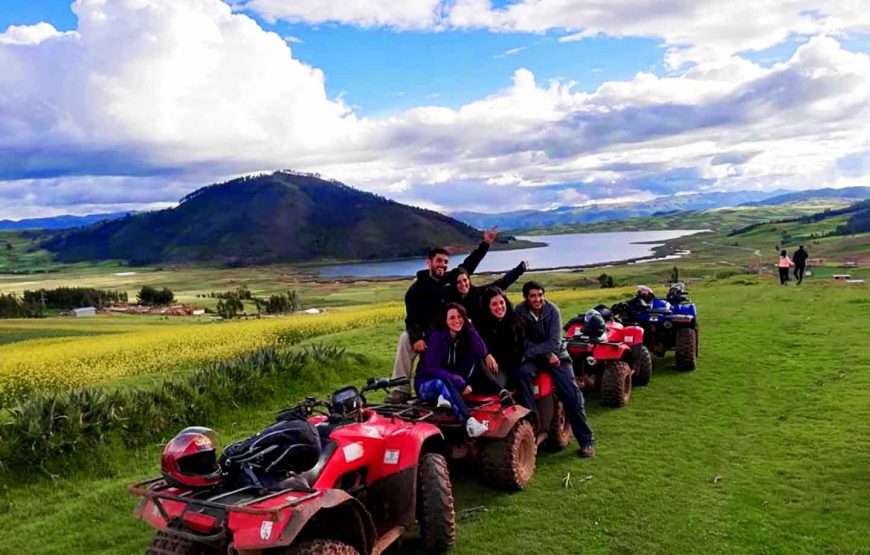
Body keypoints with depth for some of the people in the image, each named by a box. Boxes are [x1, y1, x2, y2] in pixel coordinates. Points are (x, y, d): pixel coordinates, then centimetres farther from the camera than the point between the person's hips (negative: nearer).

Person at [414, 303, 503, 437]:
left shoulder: (464, 335, -1)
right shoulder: (436, 337, -17)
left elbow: (482, 351, -19)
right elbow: (432, 369, -23)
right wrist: (460, 383, -30)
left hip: (452, 382, 6)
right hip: (427, 383, -6)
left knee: (475, 357, -11)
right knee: (442, 382, -41)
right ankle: (469, 421, -58)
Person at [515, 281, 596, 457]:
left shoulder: (552, 310, -14)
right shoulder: (519, 311, -13)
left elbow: (554, 343, -20)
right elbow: (523, 342, -12)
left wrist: (529, 352, -28)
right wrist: (547, 355, -20)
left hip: (555, 353, 0)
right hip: (532, 356, 0)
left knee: (571, 394, -14)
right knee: (522, 373, -33)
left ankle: (586, 440, 1)